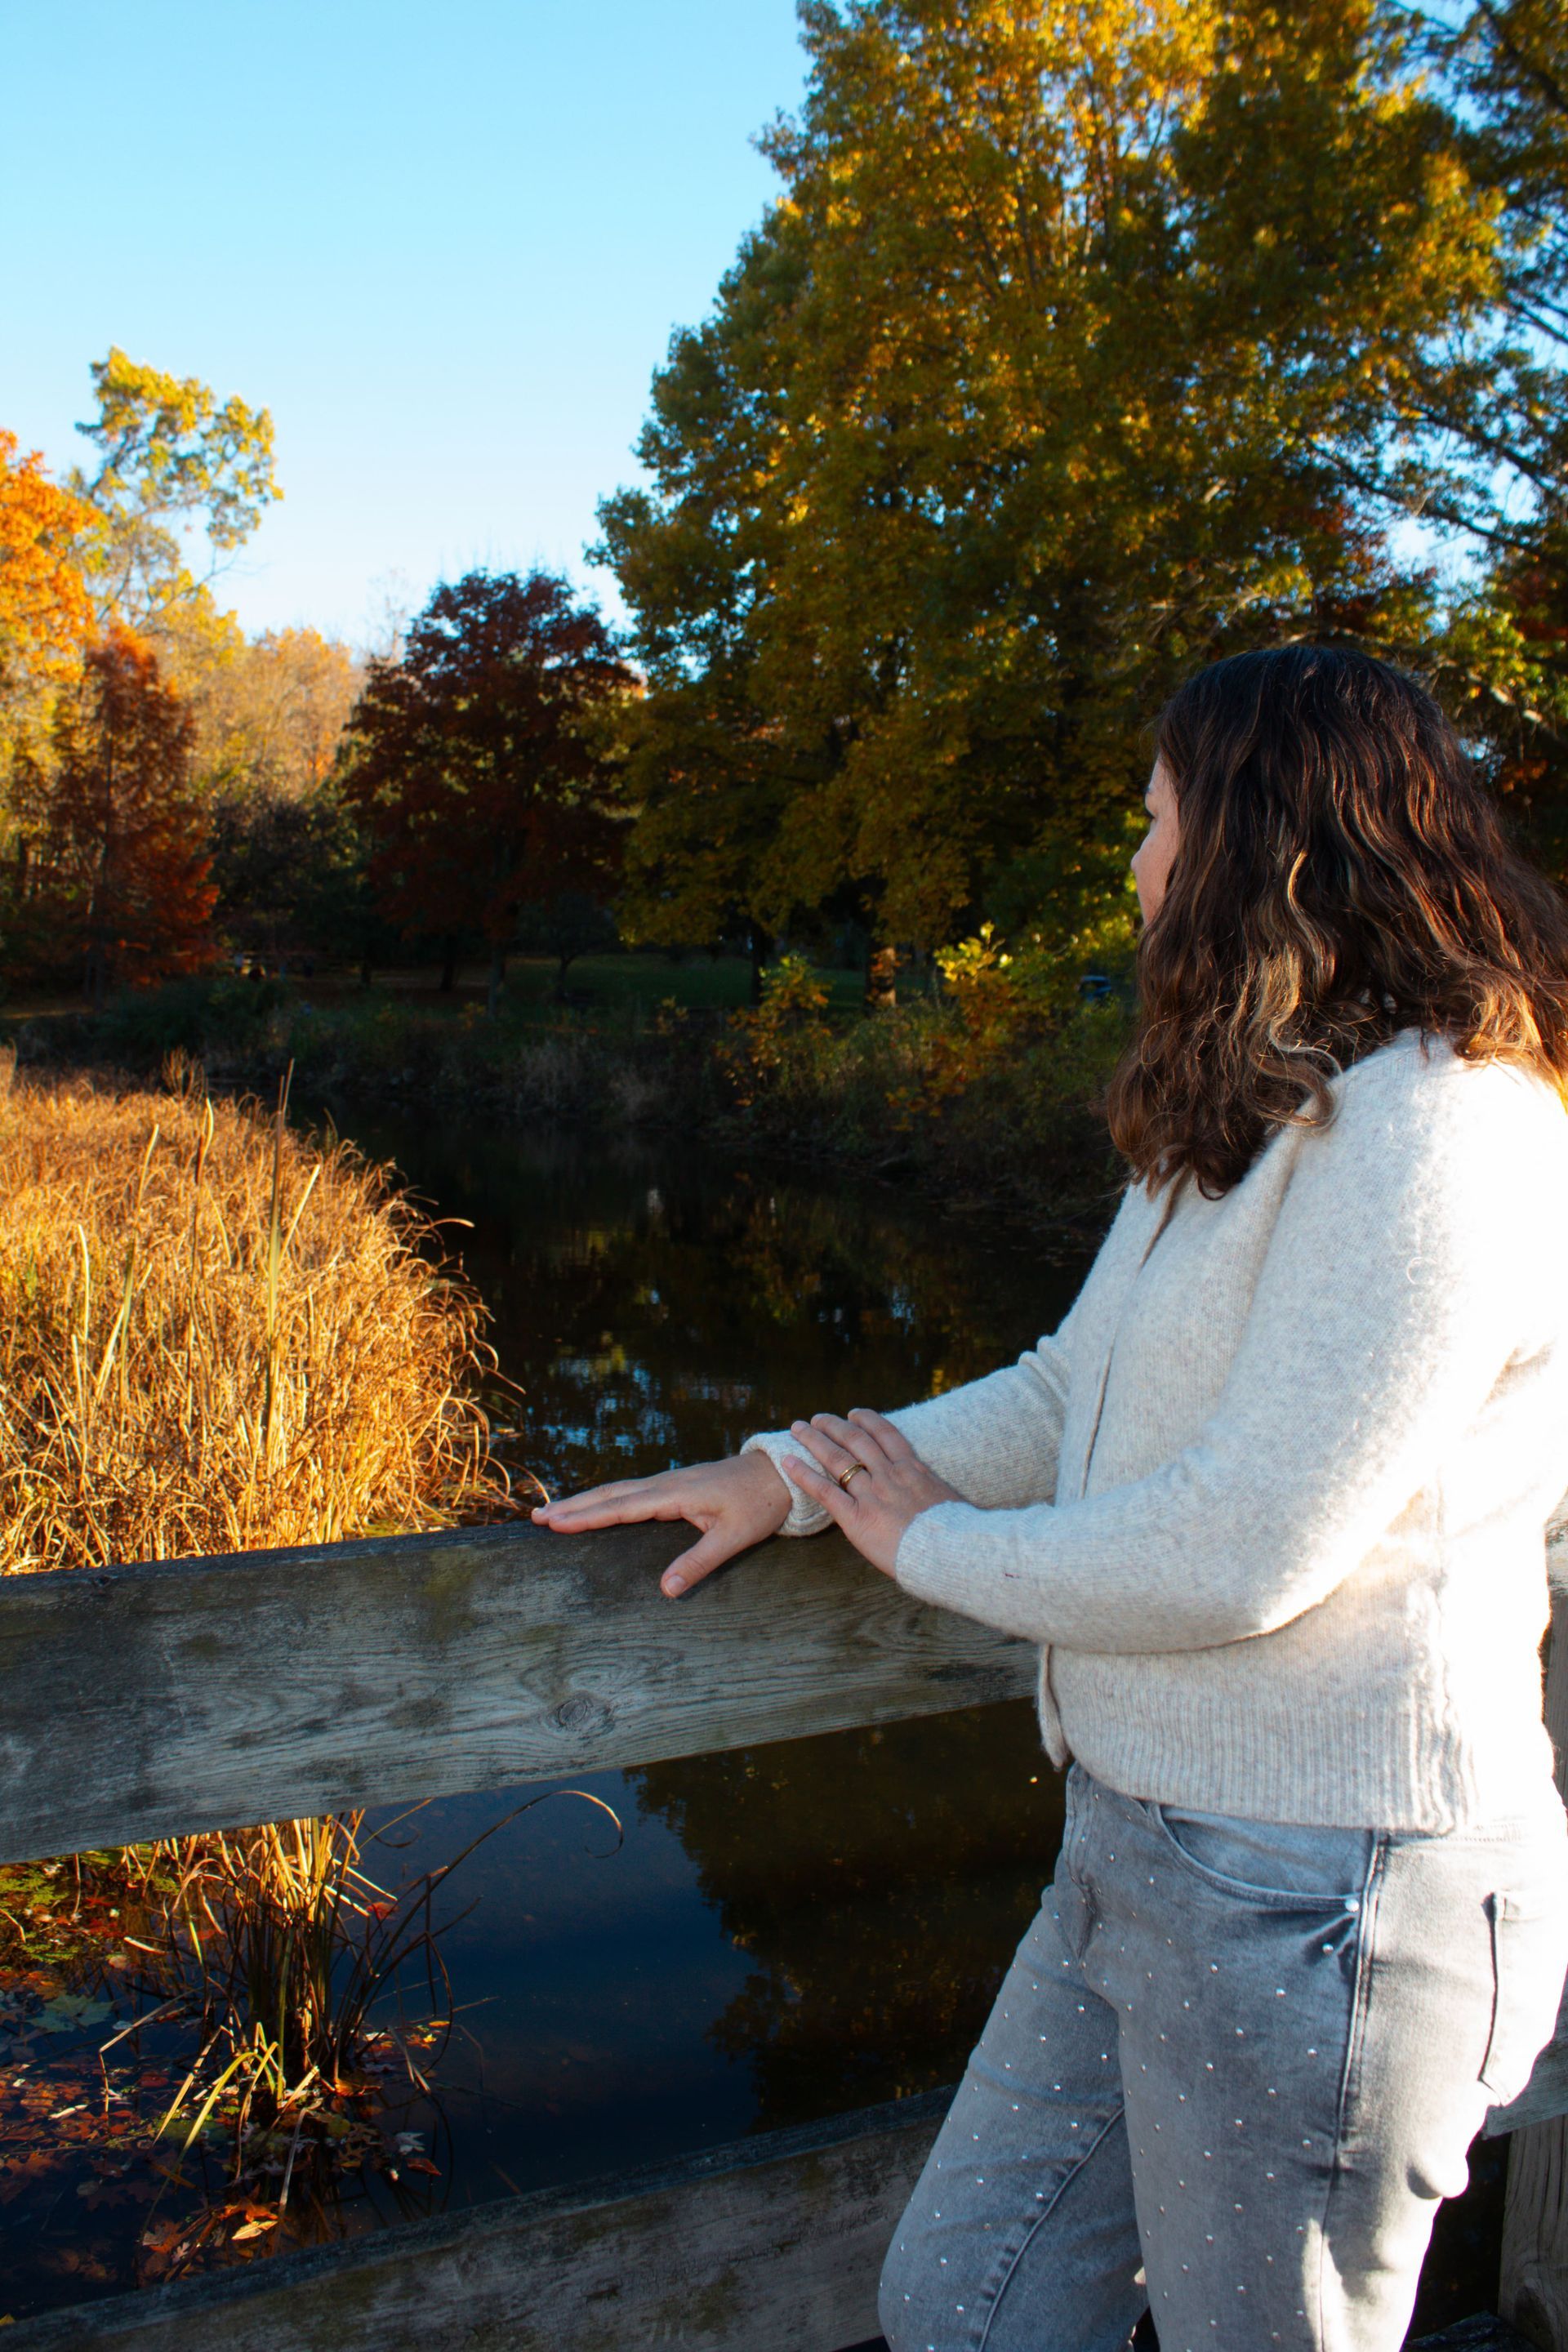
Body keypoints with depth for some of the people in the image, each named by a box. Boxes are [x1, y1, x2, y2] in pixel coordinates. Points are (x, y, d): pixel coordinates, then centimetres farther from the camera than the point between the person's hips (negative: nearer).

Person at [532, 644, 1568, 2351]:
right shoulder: (1252, 1122, 12)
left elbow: (1247, 1548, -25)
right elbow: (1071, 1399, 13)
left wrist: (931, 1542, -10)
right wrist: (787, 1473, 4)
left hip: (1318, 1902, -8)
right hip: (1143, 1846, 9)